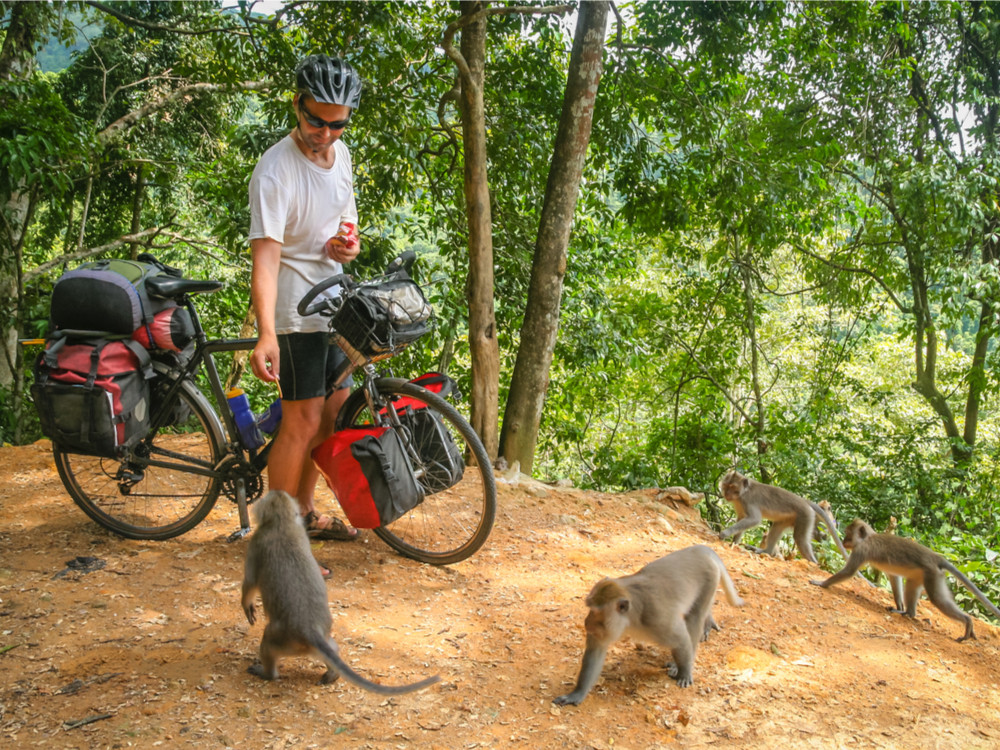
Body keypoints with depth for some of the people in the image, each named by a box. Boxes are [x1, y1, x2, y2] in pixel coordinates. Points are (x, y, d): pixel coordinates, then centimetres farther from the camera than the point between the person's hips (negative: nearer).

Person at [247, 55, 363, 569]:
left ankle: (304, 512, 32)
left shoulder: (340, 154, 4)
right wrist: (266, 334, -41)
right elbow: (265, 256, -30)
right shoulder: (275, 170, -21)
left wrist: (350, 242, -3)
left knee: (333, 410, 15)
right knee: (303, 422, -8)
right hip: (294, 310, -8)